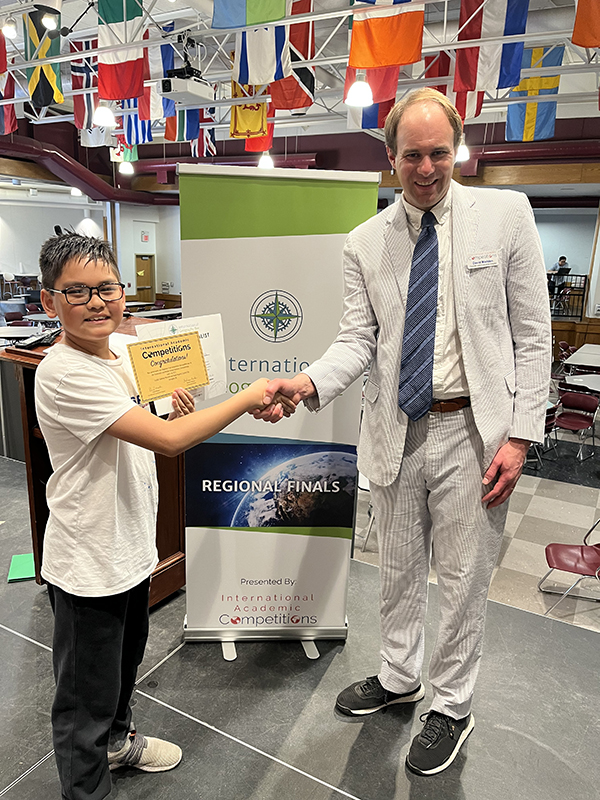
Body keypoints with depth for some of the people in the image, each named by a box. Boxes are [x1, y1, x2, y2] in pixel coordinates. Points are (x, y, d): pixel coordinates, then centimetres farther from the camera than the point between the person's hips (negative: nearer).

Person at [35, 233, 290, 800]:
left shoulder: (121, 351, 1)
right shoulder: (64, 375, -27)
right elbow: (168, 440, -33)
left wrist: (170, 407, -7)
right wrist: (249, 397, -26)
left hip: (130, 543, 9)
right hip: (87, 560, -9)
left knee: (126, 658, 29)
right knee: (86, 692, 12)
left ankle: (116, 740, 55)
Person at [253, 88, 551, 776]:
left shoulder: (506, 214, -2)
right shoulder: (366, 242, 4)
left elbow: (531, 334, -3)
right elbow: (358, 338, -1)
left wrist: (520, 435, -10)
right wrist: (309, 383, -22)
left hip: (473, 428, -2)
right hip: (395, 429, 3)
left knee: (463, 577, 12)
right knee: (397, 568, 19)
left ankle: (452, 706, 37)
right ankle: (398, 676, 45)